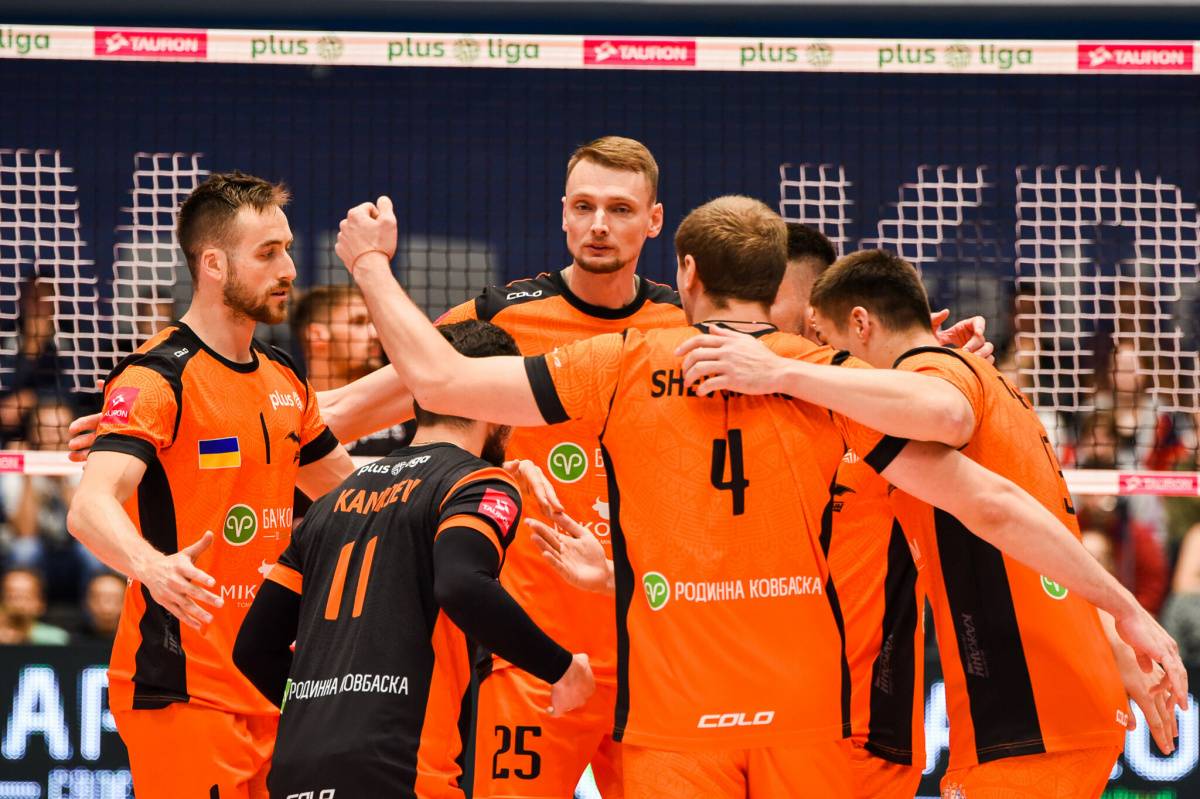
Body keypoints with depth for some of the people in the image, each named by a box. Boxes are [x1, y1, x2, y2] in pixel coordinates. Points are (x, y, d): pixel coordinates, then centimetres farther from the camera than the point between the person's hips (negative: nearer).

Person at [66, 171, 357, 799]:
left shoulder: (284, 380, 15)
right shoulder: (157, 377, -11)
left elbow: (347, 485, 32)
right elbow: (89, 507, -26)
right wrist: (151, 565, -46)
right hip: (182, 693, -8)